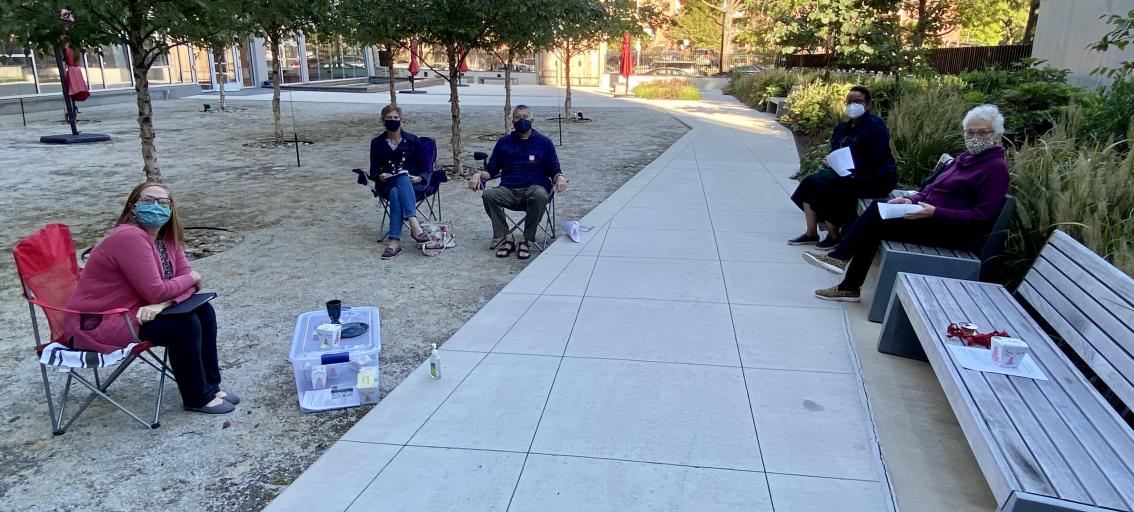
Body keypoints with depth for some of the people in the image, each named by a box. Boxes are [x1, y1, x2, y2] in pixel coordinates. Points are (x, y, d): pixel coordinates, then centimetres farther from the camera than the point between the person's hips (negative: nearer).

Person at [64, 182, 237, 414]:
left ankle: (210, 386, 11)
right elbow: (156, 292, -28)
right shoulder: (130, 237, -24)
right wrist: (191, 278, -10)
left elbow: (186, 279, -2)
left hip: (135, 311, 9)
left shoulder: (167, 239, 4)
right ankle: (198, 398, -5)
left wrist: (164, 303, -23)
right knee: (184, 324, -22)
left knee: (203, 310, 4)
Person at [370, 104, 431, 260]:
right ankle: (415, 225, -57)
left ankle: (395, 241, -52)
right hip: (386, 185, 0)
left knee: (396, 192, -38)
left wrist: (419, 178, -10)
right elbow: (373, 171, 12)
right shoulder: (377, 143, 12)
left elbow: (424, 168, 10)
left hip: (411, 183, 0)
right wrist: (380, 176, -10)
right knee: (402, 179, -38)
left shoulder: (412, 140, 10)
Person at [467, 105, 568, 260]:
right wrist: (478, 175, -2)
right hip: (509, 190, 2)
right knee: (489, 195, -30)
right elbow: (491, 170, 20)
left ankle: (527, 241, -26)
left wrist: (559, 178, -12)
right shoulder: (503, 142, 19)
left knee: (540, 196, -38)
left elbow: (553, 171, 12)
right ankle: (505, 238, -22)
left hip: (534, 189, -2)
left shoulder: (544, 143, 13)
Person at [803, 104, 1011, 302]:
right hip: (932, 218, 9)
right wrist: (911, 200, -2)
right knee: (878, 207, -7)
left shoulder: (996, 167, -10)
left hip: (953, 233, -9)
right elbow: (933, 187, 19)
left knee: (876, 222, -19)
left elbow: (982, 216, -18)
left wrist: (935, 213, -26)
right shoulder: (967, 157, 17)